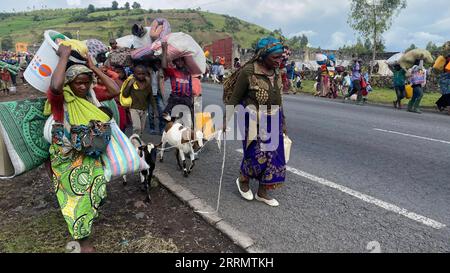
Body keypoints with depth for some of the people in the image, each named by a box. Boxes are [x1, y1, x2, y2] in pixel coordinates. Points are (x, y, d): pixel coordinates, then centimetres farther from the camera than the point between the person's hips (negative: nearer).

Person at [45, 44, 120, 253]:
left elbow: (116, 90, -4)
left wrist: (93, 67, -5)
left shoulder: (91, 96, 0)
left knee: (93, 191, 11)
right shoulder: (61, 99, -16)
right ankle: (83, 240, 17)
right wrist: (64, 56, -26)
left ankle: (86, 222, 41)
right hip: (67, 159, -5)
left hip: (90, 157, 5)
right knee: (76, 195, 3)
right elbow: (55, 85, -40)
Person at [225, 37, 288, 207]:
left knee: (273, 156, 7)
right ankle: (243, 180, 25)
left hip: (273, 121, 7)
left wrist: (282, 121, 17)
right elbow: (235, 98, -10)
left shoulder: (276, 72, 4)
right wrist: (226, 121, -12)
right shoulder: (248, 72, -16)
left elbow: (278, 98, 14)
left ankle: (262, 193, 25)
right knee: (257, 155, -8)